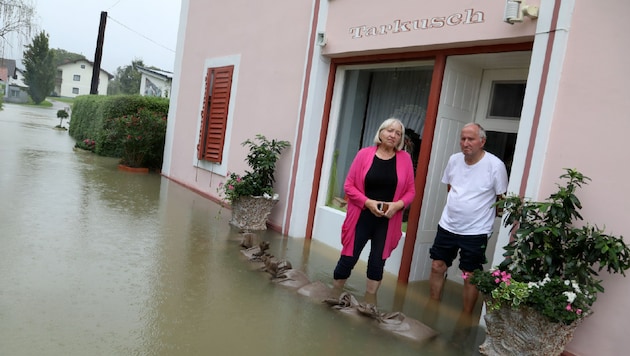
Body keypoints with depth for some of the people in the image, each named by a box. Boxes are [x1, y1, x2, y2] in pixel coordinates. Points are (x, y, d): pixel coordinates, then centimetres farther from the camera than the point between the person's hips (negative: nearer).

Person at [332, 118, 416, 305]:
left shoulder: (405, 158, 1)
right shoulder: (364, 154, -4)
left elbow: (411, 191, 4)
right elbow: (349, 185, -4)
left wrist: (397, 205, -14)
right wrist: (368, 202, -16)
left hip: (388, 221, 1)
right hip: (362, 217, -1)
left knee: (377, 262, 11)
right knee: (348, 258, 5)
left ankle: (370, 302, 28)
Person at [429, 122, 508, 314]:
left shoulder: (495, 165, -14)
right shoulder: (454, 160, 0)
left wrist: (485, 215, 1)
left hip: (476, 232, -5)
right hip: (447, 226, 5)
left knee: (470, 276, 6)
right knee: (437, 267, 11)